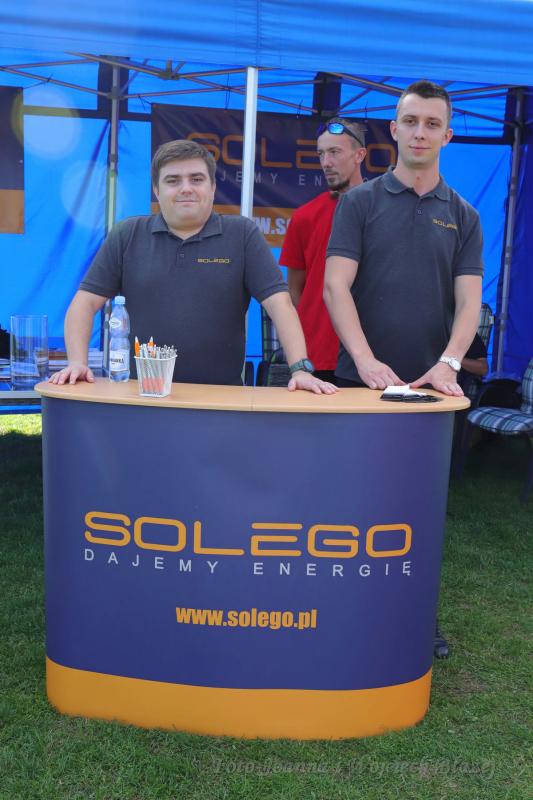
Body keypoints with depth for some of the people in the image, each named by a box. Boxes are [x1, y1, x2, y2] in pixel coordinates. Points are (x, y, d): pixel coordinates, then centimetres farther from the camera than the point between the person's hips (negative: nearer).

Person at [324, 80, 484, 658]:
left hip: (430, 385, 2)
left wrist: (448, 362, -17)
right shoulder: (360, 202, 3)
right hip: (362, 379, -2)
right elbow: (336, 287, -7)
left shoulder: (462, 216, 10)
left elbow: (468, 301, 1)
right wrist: (367, 361, -20)